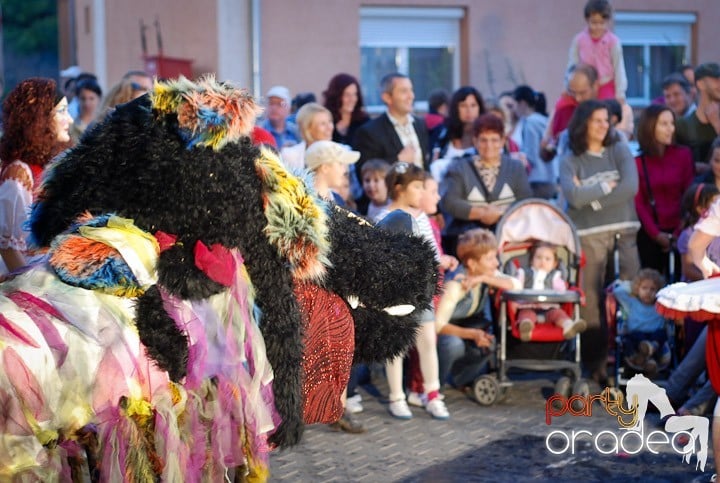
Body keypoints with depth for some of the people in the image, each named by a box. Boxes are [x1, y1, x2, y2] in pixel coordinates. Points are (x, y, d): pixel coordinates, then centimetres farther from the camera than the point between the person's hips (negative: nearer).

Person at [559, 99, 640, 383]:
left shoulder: (620, 151, 10)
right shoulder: (570, 162, 6)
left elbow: (631, 187, -5)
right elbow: (574, 197, -11)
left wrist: (590, 197, -6)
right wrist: (607, 186, -3)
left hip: (624, 232, 1)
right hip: (588, 237, -1)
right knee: (590, 301, -3)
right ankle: (596, 363, 2)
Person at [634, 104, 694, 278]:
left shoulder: (683, 154, 4)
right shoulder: (637, 161, 1)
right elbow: (638, 202, -1)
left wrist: (679, 232, -7)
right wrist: (656, 234, -9)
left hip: (677, 232, 1)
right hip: (648, 235, -1)